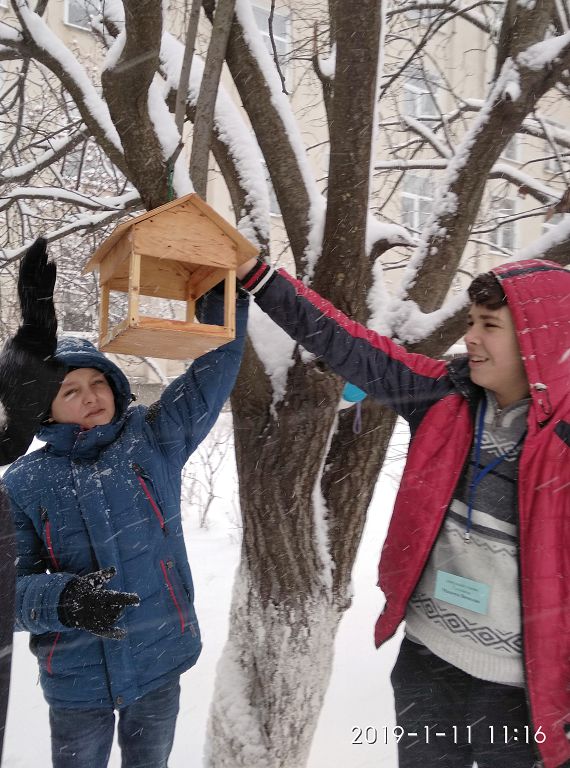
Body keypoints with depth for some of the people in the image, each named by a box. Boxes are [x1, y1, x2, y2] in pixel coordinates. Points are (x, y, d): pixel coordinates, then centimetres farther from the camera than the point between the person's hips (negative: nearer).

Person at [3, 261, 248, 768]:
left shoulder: (154, 441, -6)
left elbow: (215, 370, -8)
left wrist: (225, 289, -18)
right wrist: (62, 599, -28)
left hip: (161, 659, 1)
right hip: (77, 675, -1)